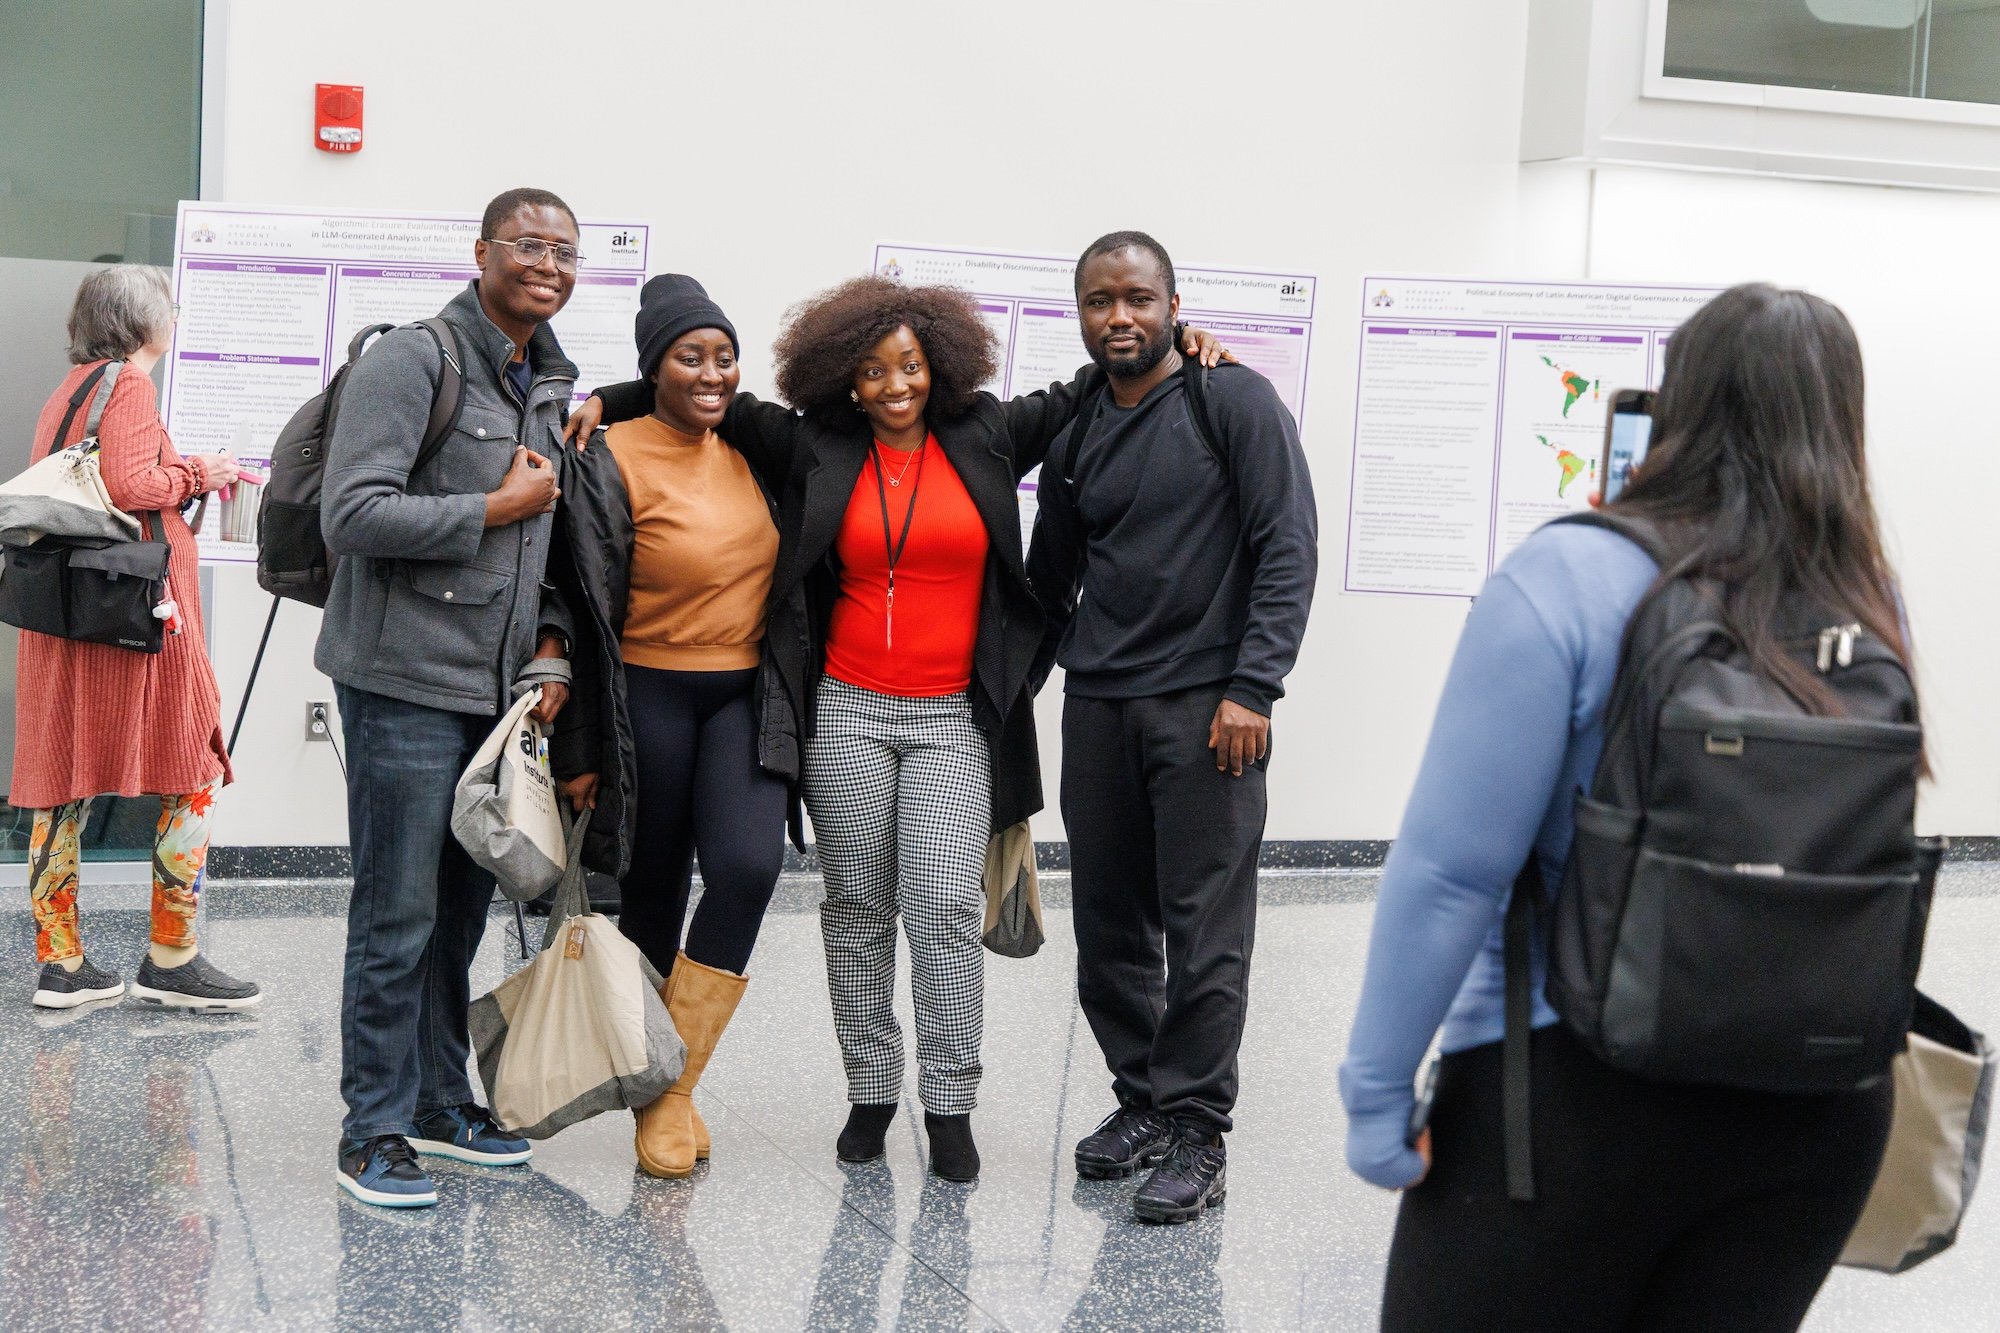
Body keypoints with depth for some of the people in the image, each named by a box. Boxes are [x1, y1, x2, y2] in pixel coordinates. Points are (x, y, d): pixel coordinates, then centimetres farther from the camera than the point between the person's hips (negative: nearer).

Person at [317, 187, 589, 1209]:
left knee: (463, 908, 14)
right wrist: (497, 506, -13)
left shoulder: (550, 386, 15)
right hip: (407, 682, -8)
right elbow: (351, 512, -19)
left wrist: (550, 645, 7)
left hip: (500, 686, 8)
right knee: (399, 915, -3)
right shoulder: (412, 360, -10)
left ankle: (439, 1103, 26)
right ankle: (374, 1129, 8)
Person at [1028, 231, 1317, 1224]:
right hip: (1095, 705, 5)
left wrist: (1252, 688, -15)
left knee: (1204, 929, -5)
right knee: (1109, 926, 9)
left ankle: (1195, 1135, 4)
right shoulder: (1075, 437, 14)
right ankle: (1140, 1100, 24)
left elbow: (1289, 547, -8)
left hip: (1204, 704, -5)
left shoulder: (1233, 401, -2)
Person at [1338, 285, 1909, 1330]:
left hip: (1581, 1092, -4)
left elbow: (1451, 869, -18)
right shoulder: (1874, 614, -1)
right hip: (1821, 1109, 5)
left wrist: (1378, 1087, -11)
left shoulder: (1570, 577, -16)